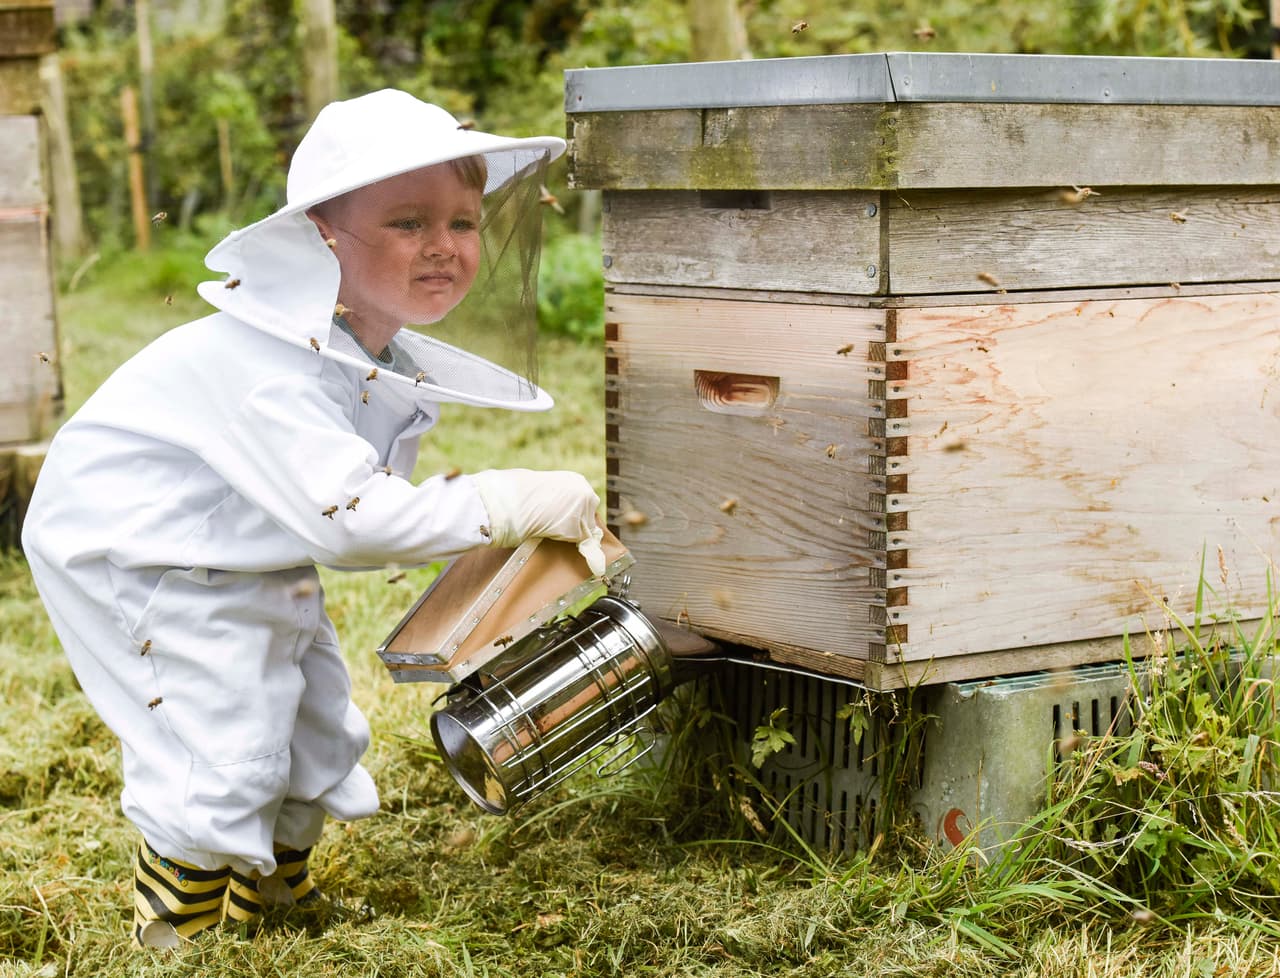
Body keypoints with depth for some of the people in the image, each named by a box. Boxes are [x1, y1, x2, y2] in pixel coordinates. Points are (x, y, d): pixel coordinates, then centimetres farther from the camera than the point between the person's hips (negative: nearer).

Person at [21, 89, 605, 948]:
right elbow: (349, 517, -41)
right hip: (129, 551, -9)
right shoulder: (262, 362, -36)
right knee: (220, 750, -9)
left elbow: (352, 530, -1)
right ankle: (177, 937, 15)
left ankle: (273, 894, 40)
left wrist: (491, 533, -15)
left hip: (252, 567, 9)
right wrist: (509, 503, -38)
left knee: (316, 730, 16)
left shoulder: (396, 365, -5)